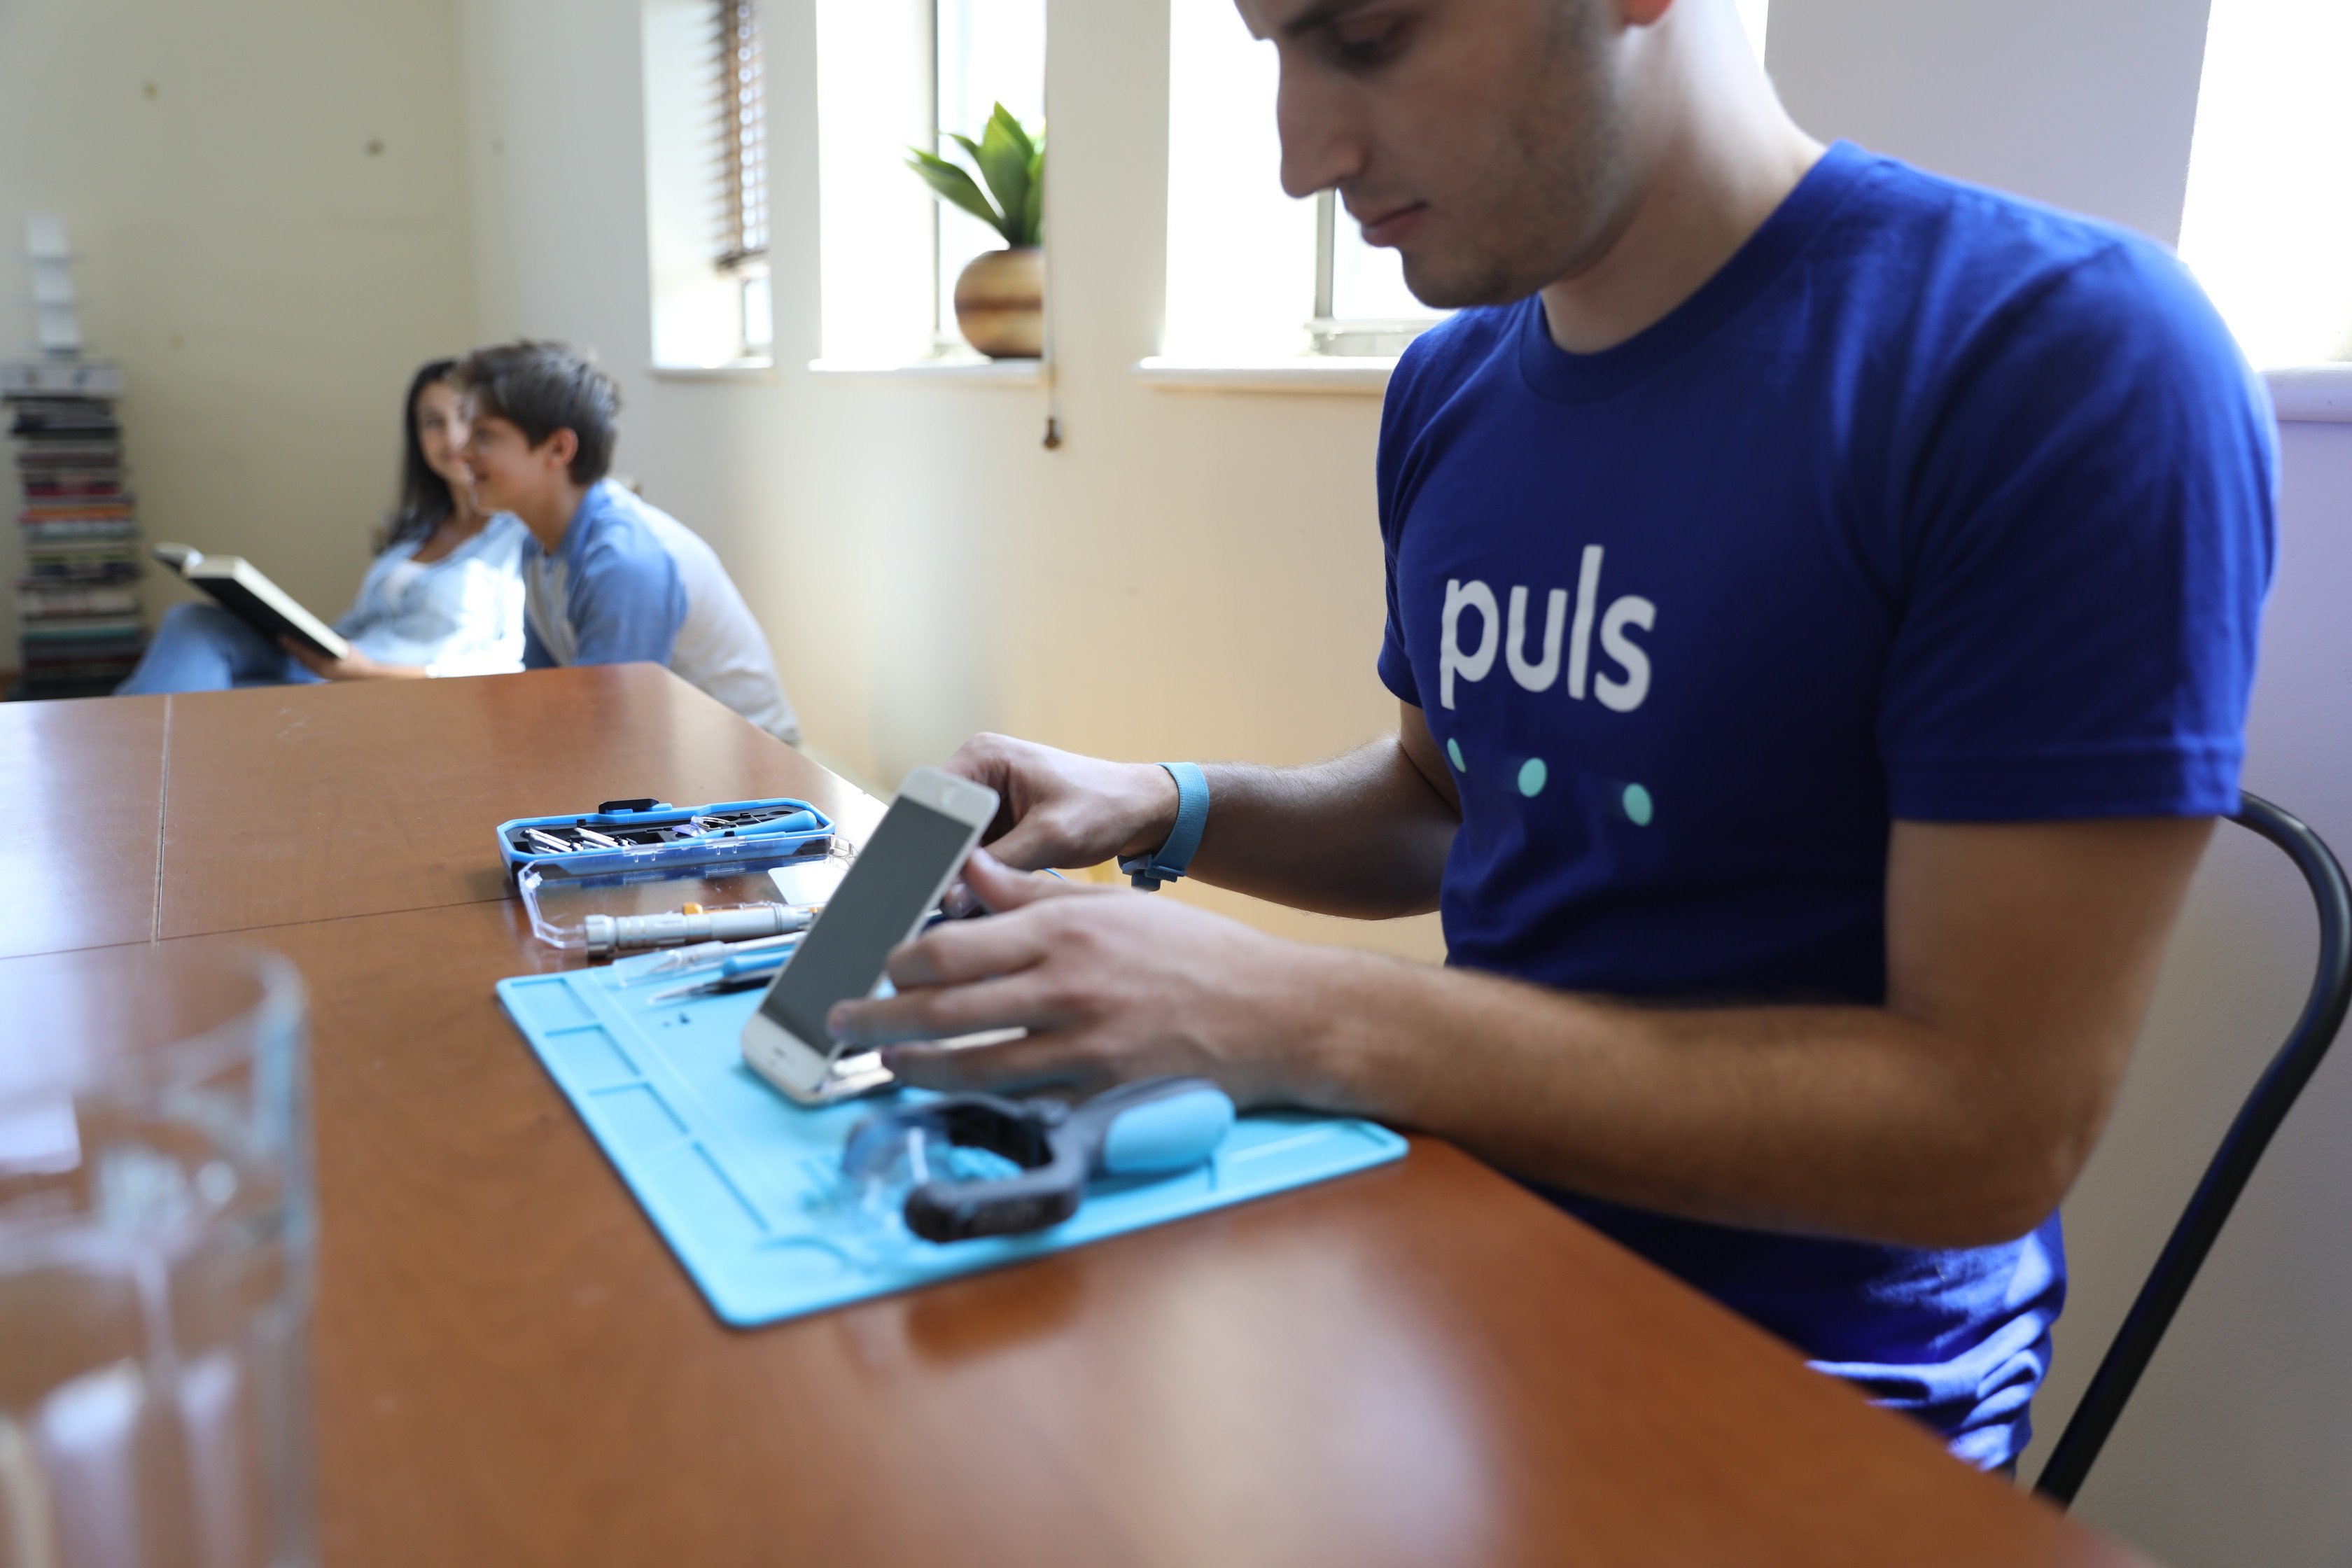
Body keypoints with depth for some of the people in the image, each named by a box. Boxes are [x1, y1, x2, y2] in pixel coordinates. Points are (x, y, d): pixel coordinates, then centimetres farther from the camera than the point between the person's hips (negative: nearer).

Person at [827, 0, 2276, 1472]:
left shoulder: (2070, 359, -20)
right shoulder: (1448, 387, 2)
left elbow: (1995, 1125, -22)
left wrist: (1306, 1024, -28)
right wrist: (1161, 809, -3)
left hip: (1806, 1373, -5)